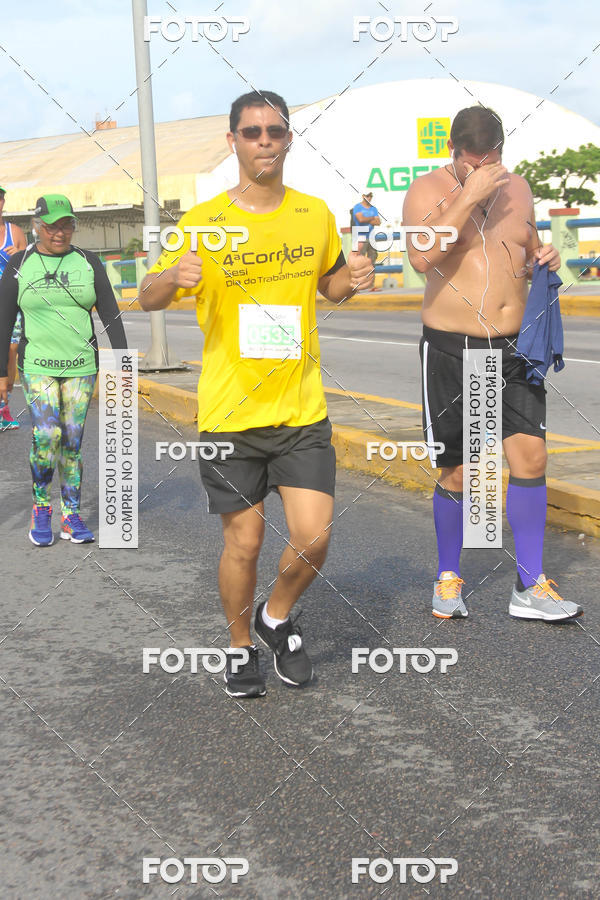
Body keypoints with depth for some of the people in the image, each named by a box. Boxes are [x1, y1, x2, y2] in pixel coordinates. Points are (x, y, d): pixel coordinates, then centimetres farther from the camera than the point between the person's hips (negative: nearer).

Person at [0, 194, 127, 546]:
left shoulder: (88, 262, 3)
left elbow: (111, 315, 3)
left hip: (81, 367, 2)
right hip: (37, 366, -2)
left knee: (72, 442, 3)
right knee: (46, 435, -17)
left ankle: (72, 516, 13)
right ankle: (41, 507, 3)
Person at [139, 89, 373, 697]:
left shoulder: (315, 214, 5)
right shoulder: (203, 222, -4)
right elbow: (148, 299, 0)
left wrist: (351, 277, -2)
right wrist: (175, 275, -23)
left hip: (302, 408, 2)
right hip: (229, 413, -2)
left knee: (314, 536, -6)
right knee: (243, 544, 4)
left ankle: (277, 617, 25)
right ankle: (240, 647, 29)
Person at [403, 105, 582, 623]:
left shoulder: (517, 188, 11)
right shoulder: (428, 190, -6)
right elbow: (422, 257, -24)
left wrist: (544, 261, 2)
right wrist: (470, 196, -23)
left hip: (514, 347, 4)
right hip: (452, 348, -4)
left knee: (530, 458, -4)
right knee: (457, 473, 3)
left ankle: (530, 588, 3)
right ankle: (448, 578, 23)